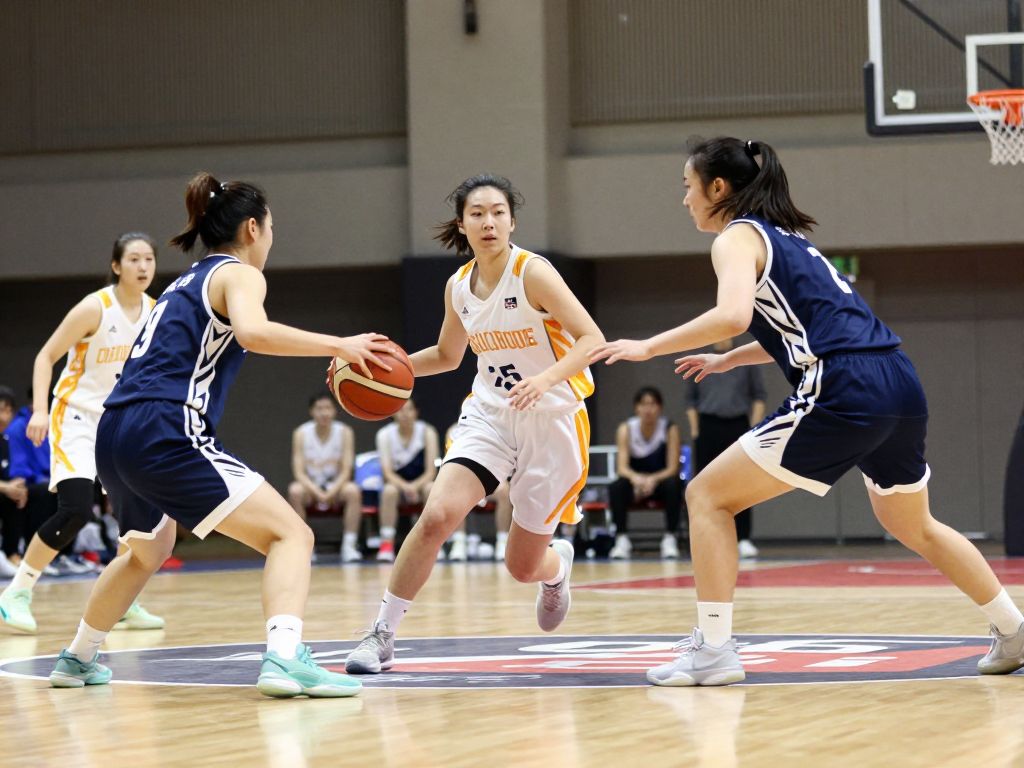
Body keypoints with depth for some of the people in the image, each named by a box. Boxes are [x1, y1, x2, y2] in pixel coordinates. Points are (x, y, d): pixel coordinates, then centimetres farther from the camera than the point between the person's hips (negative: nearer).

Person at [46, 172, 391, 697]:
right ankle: (284, 659, -31)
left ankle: (77, 660, 45)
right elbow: (252, 331, -20)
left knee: (147, 552, 35)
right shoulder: (240, 275, 2)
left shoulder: (186, 284, 27)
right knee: (290, 534, -10)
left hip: (115, 436, 9)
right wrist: (337, 346, -17)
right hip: (166, 434, -9)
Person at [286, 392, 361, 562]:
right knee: (295, 491, -33)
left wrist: (331, 492, -30)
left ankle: (349, 545, -25)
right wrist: (317, 492, -31)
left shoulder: (345, 432, -9)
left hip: (336, 485, 0)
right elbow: (299, 472, -14)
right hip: (311, 485, 0)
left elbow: (346, 471, -13)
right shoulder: (301, 433, -10)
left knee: (353, 490, -32)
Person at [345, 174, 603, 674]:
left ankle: (557, 566, 44)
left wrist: (545, 380, -37)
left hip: (552, 422, -4)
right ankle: (382, 634, -11)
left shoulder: (533, 273, -16)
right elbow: (448, 355, 19)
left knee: (523, 567, 5)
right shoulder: (458, 286, 2)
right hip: (489, 416, 4)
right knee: (436, 516, -21)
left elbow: (592, 340, -21)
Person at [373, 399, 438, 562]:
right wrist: (405, 486, -37)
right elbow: (388, 473, -17)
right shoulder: (385, 434, -10)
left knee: (431, 489, -34)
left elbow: (431, 472, -14)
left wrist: (415, 486, -34)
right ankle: (386, 544, -34)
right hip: (398, 483, 0)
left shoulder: (427, 432, -10)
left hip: (420, 483, 0)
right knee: (389, 490, -35)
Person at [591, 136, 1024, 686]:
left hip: (843, 394, -9)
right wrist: (727, 361, 38)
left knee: (707, 495, 0)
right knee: (912, 526, 30)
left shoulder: (737, 237, 0)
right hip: (900, 383, 9)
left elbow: (733, 315, -20)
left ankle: (713, 651, -5)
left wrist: (649, 347, -12)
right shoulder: (784, 234, 26)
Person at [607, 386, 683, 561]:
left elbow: (672, 468, -16)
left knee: (674, 485, -35)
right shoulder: (626, 429, -9)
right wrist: (636, 478, -41)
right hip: (635, 479, 1)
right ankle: (622, 539, -28)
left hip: (660, 482, -1)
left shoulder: (670, 429, -12)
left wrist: (653, 479, -37)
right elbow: (622, 467, -17)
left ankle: (670, 539, -29)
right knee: (616, 487, -32)